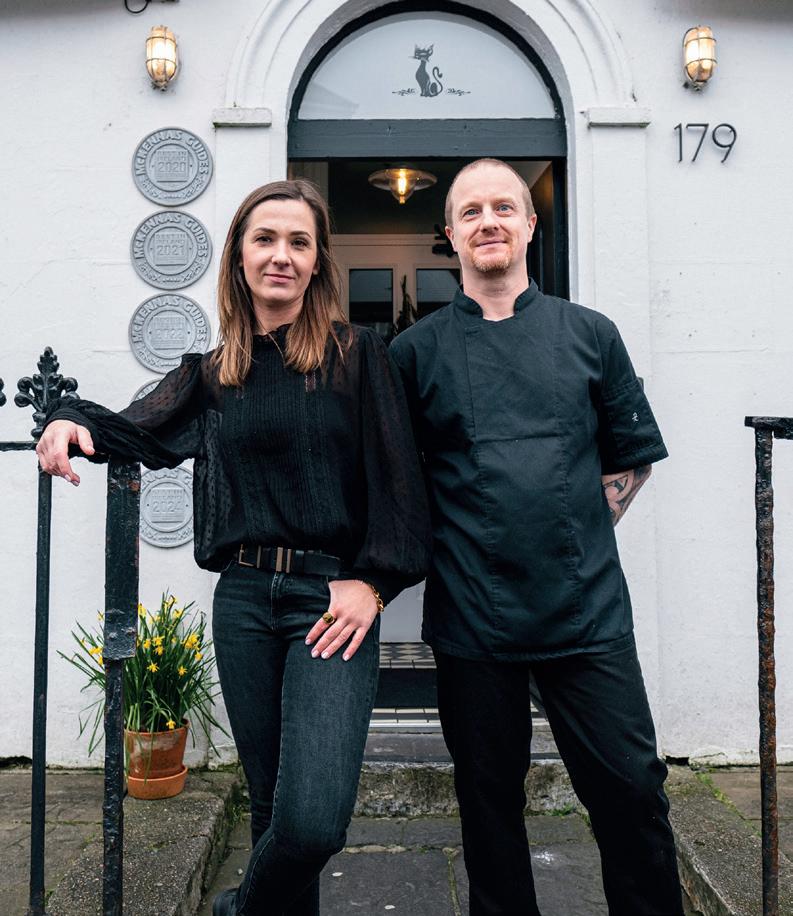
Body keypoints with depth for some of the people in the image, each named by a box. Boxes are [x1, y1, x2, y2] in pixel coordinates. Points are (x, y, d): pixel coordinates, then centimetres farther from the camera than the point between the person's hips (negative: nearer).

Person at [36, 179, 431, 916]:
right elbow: (141, 431, 20)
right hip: (243, 600, 4)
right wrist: (76, 421, -1)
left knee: (314, 822, -13)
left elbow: (396, 476, -3)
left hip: (330, 597, -3)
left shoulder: (356, 356, 0)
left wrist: (374, 580, -10)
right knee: (271, 803, 13)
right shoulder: (213, 372, 11)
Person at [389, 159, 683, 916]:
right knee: (489, 795, 13)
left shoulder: (589, 334, 6)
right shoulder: (417, 350, 4)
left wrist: (578, 534, 3)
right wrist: (448, 543, 0)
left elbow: (632, 457, 12)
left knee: (631, 787, 5)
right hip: (472, 614, 0)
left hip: (588, 606, 1)